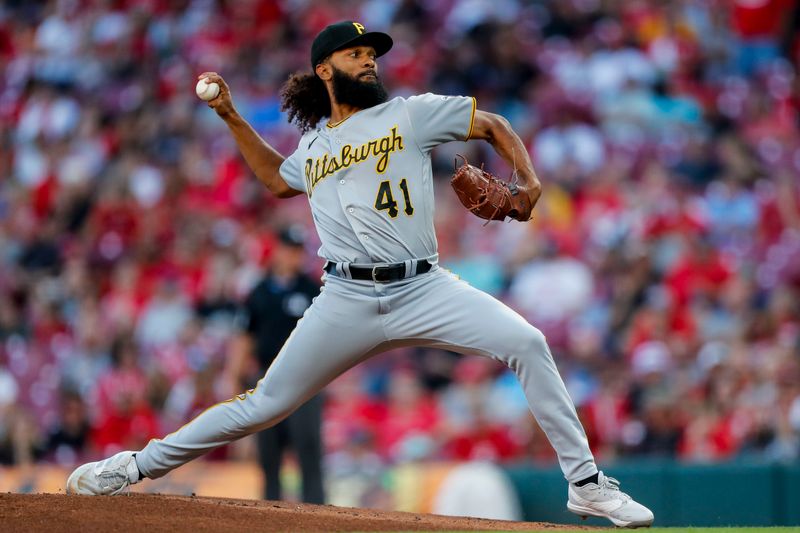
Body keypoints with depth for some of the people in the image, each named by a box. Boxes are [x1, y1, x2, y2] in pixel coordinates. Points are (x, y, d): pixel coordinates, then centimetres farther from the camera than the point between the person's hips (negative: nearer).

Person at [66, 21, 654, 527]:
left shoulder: (410, 114, 7)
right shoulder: (313, 147, 17)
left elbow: (493, 125, 9)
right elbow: (277, 178, 39)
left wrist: (528, 182, -8)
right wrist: (232, 118, 30)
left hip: (423, 289, -1)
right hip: (347, 300, 2)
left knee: (527, 343, -21)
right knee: (266, 404, 0)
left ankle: (585, 482, -14)